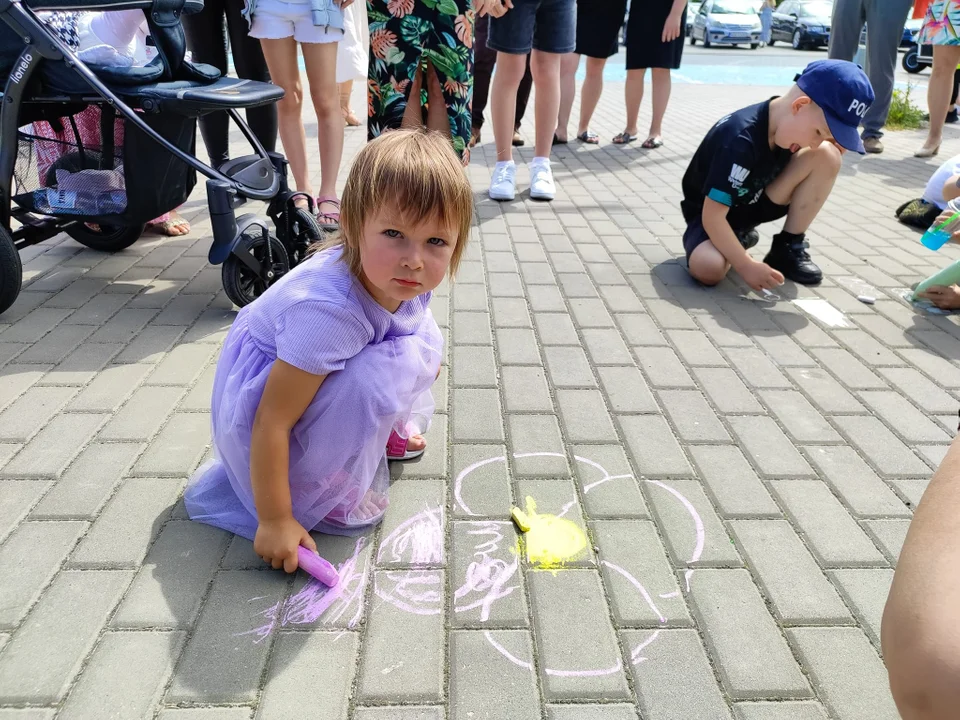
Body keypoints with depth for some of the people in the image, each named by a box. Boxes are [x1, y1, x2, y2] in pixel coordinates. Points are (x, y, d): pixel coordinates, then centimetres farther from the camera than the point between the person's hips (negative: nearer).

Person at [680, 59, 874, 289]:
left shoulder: (788, 126, -12)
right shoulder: (741, 140, -33)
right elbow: (712, 215, -33)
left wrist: (830, 143, -18)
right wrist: (747, 266, -33)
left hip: (755, 203, 6)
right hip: (710, 212, -6)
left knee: (827, 155, -16)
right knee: (708, 268, -38)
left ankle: (788, 247, -5)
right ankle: (739, 238, -1)